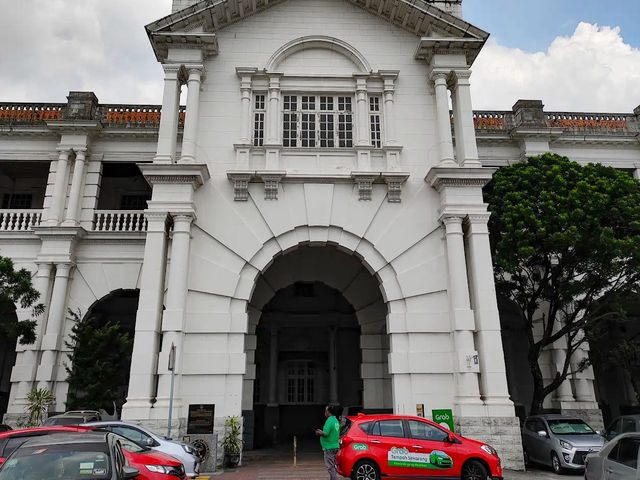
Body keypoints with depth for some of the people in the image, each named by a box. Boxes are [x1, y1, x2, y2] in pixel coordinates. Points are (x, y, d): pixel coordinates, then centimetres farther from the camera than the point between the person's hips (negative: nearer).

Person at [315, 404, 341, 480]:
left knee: (330, 467, -4)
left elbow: (325, 434, -25)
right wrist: (321, 431, 17)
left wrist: (318, 433, -5)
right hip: (335, 446, 10)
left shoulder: (329, 421, -18)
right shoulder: (336, 421, 14)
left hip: (329, 448, -10)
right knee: (332, 466, 18)